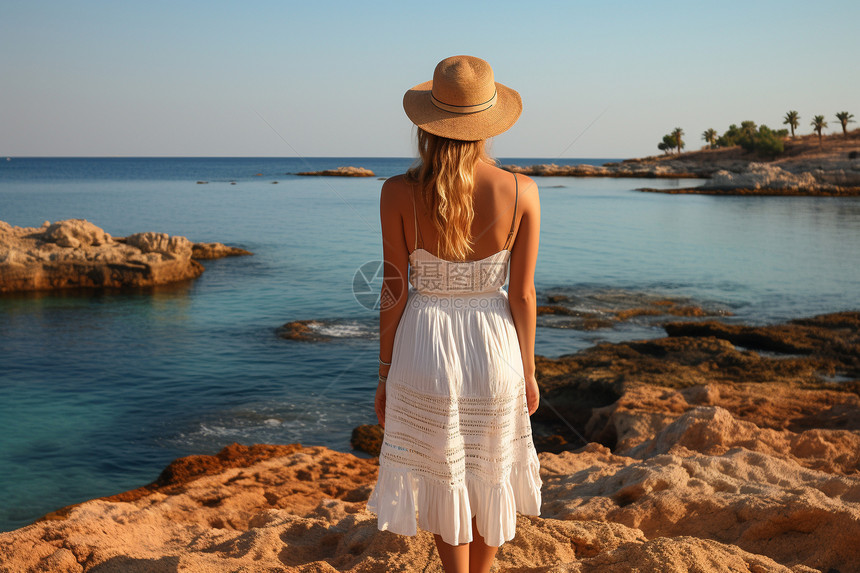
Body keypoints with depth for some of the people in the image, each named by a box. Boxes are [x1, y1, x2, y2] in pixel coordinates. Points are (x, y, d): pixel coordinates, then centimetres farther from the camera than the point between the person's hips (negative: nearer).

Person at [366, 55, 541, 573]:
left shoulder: (399, 193, -15)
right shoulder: (522, 192, -12)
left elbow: (395, 292, -9)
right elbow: (522, 294, -7)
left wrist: (385, 374, 3)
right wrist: (528, 372, 6)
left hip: (425, 354, -1)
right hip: (493, 352, 1)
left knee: (444, 481, 20)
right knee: (491, 476, 24)